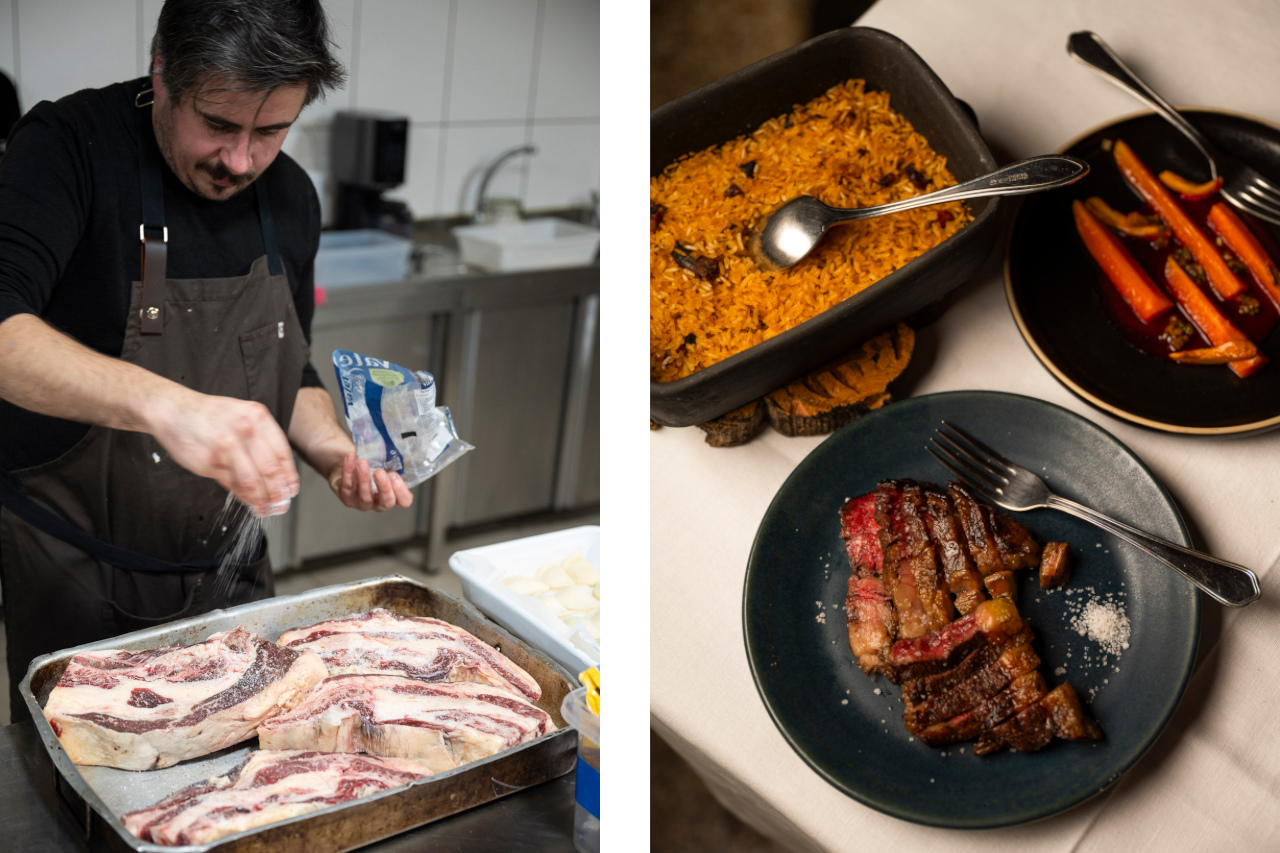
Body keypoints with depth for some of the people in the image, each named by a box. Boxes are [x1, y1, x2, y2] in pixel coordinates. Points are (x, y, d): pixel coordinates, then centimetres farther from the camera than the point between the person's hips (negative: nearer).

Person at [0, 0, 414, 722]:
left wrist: (336, 454, -7)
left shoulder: (291, 197, 2)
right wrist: (162, 404, -49)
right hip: (73, 575, -5)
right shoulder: (69, 146, -17)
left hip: (229, 568, 5)